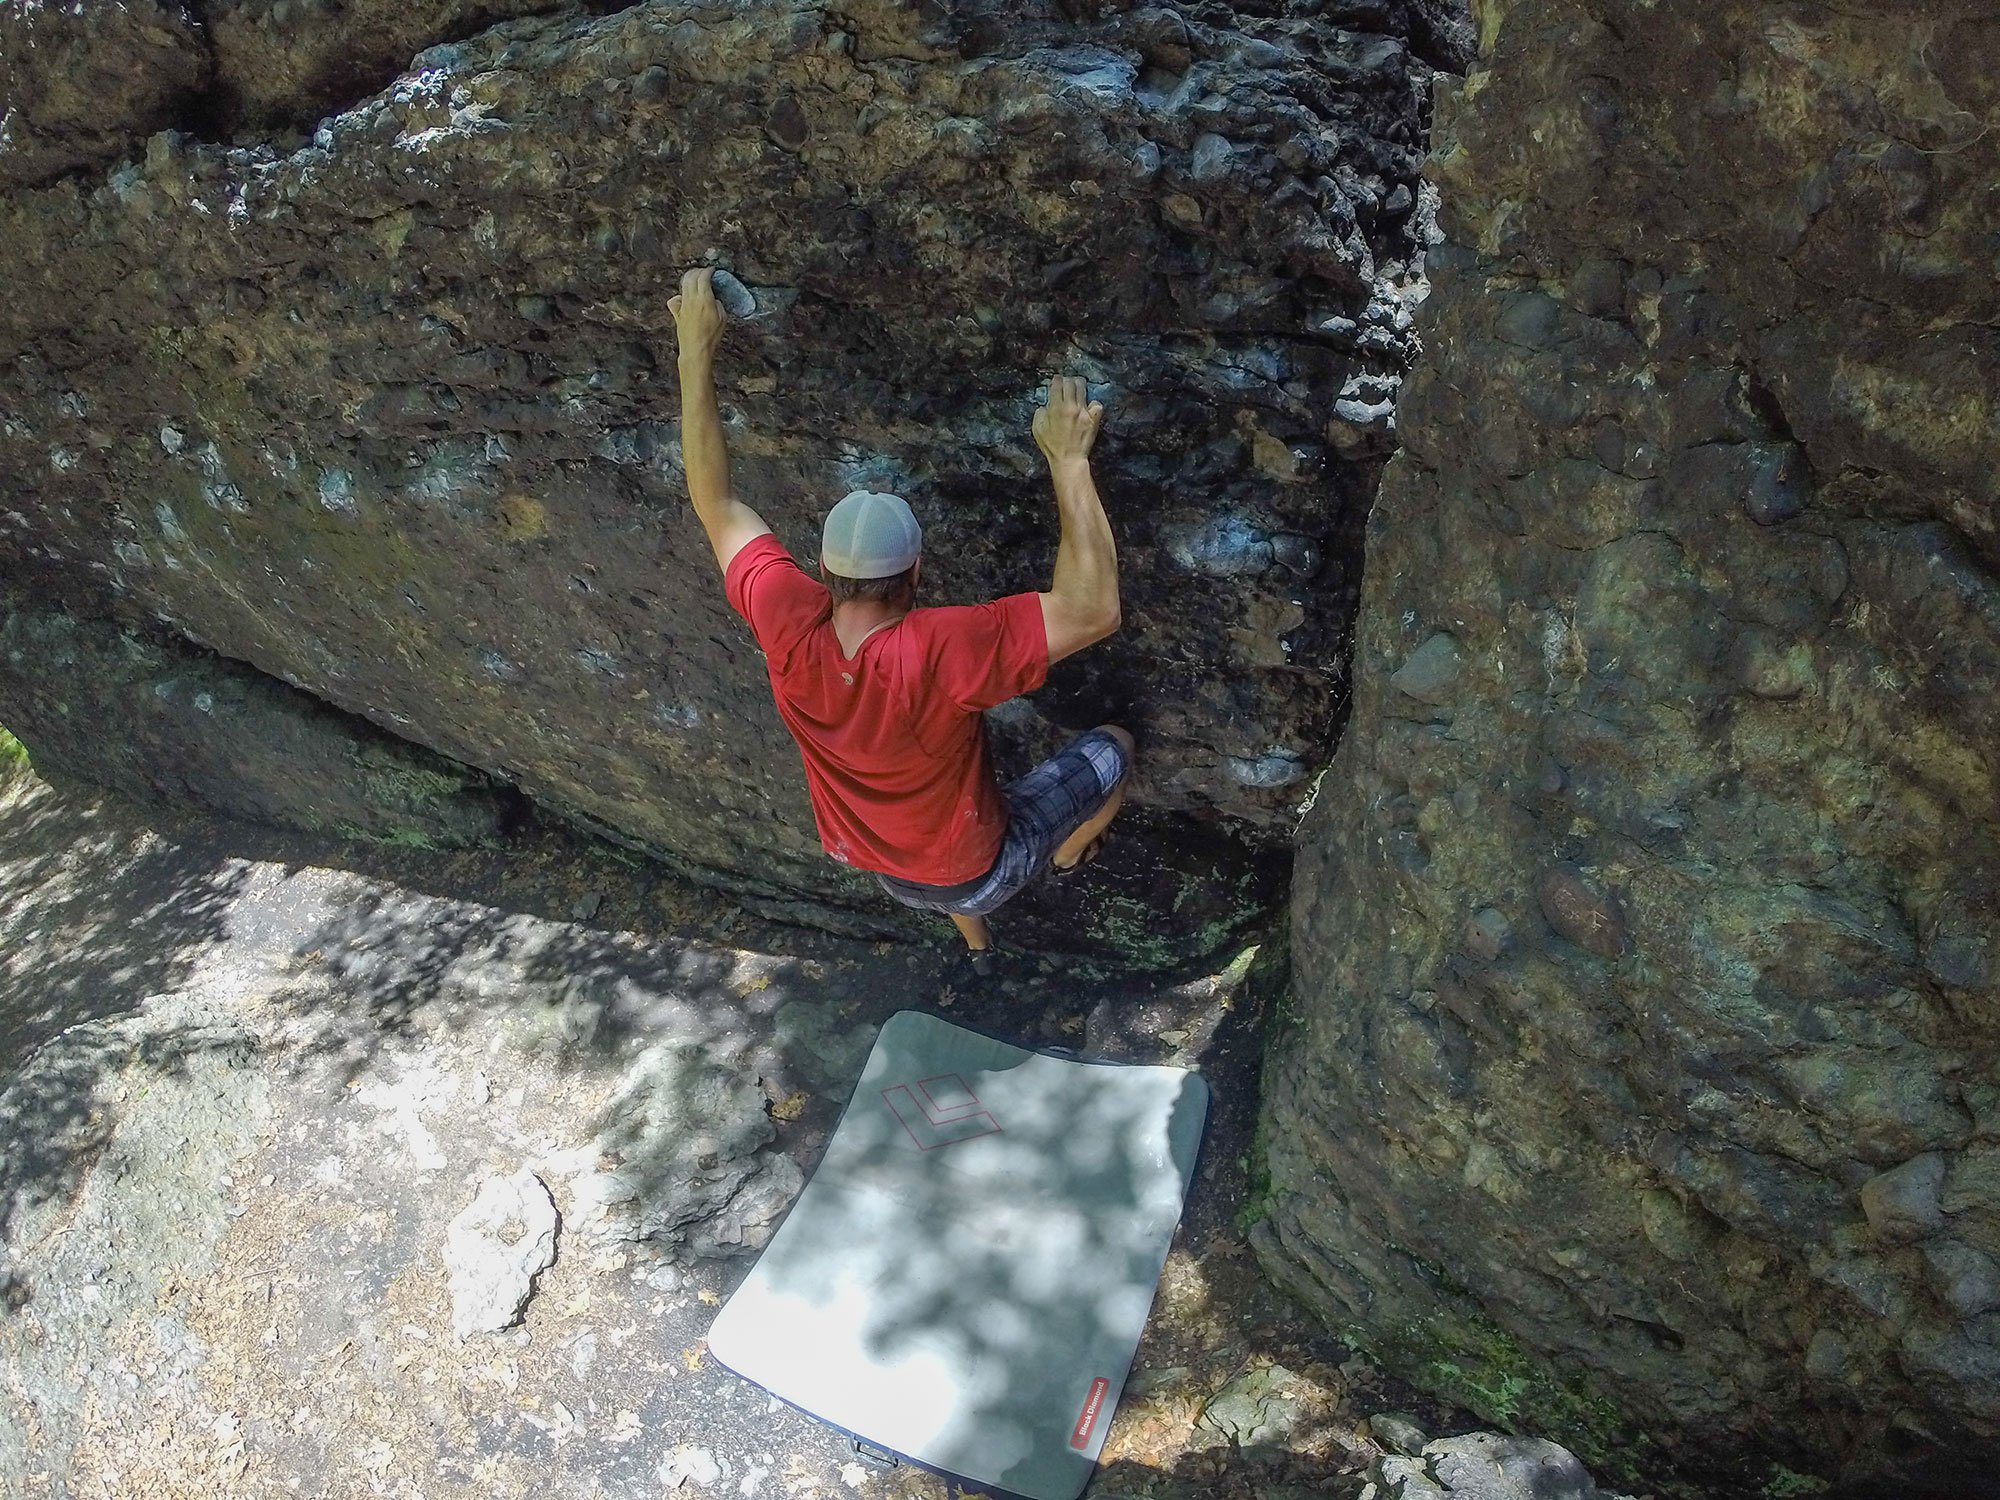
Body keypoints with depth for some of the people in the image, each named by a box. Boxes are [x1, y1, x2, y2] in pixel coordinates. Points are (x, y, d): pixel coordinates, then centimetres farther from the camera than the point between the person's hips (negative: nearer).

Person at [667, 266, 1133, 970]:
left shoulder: (789, 628, -28)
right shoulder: (941, 653, -43)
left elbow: (715, 502, -16)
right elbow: (1092, 609, -43)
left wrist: (696, 351, -12)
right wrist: (1069, 461, -39)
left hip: (888, 874, 5)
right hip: (979, 873, -4)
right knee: (1113, 748, 14)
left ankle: (976, 944, 66)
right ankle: (1071, 855, 44)